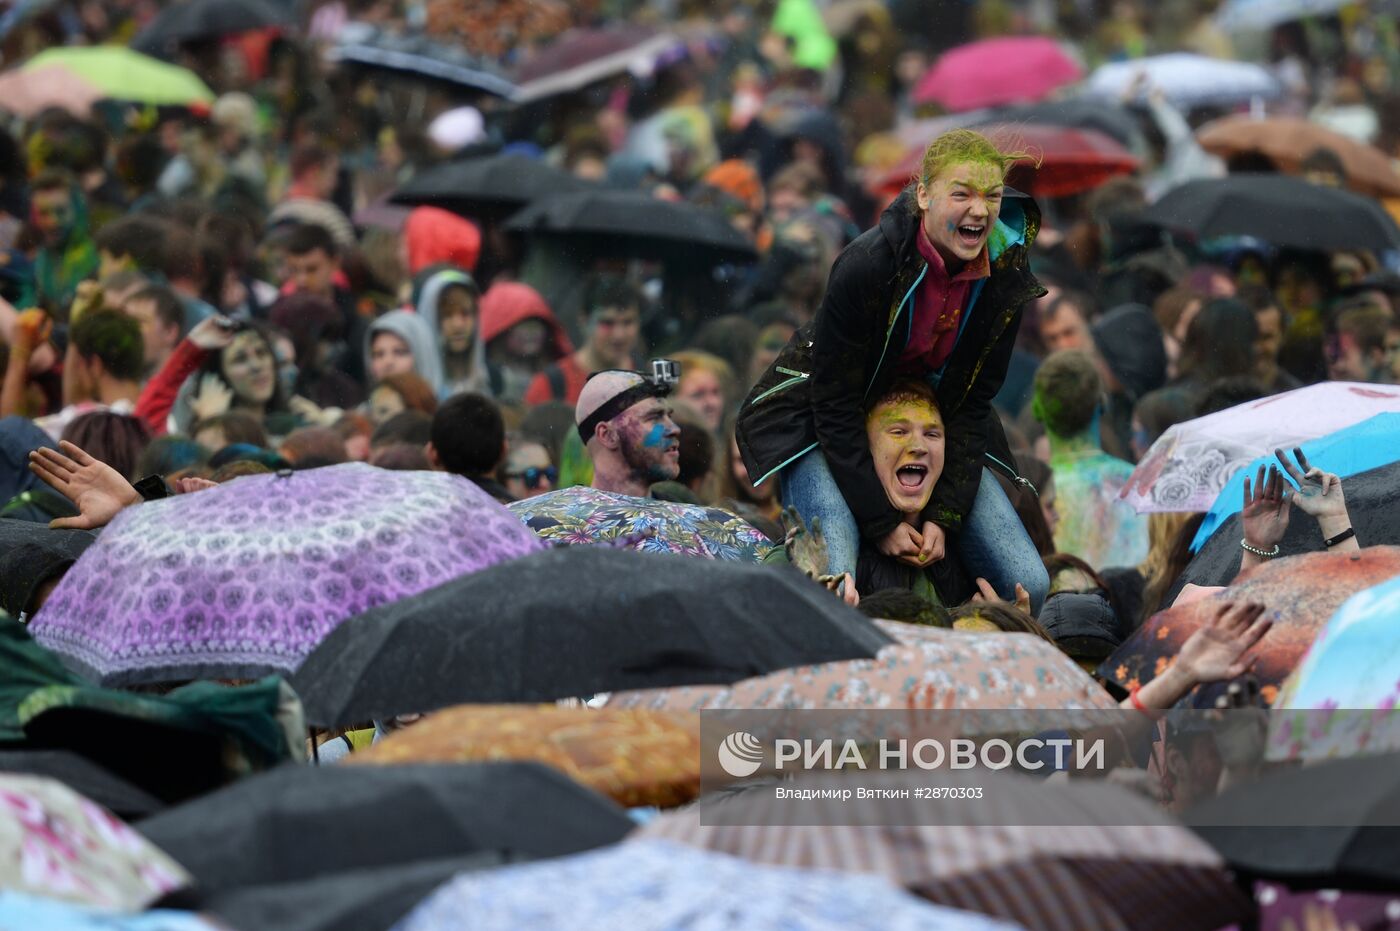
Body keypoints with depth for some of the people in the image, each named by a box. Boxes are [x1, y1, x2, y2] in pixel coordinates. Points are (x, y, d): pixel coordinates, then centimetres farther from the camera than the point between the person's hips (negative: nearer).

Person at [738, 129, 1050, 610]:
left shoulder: (1007, 278, -13)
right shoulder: (868, 264, -28)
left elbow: (973, 402, -5)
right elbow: (835, 406, -23)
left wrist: (945, 514, -14)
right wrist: (881, 520, -23)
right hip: (822, 422, -5)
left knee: (1028, 586, -7)